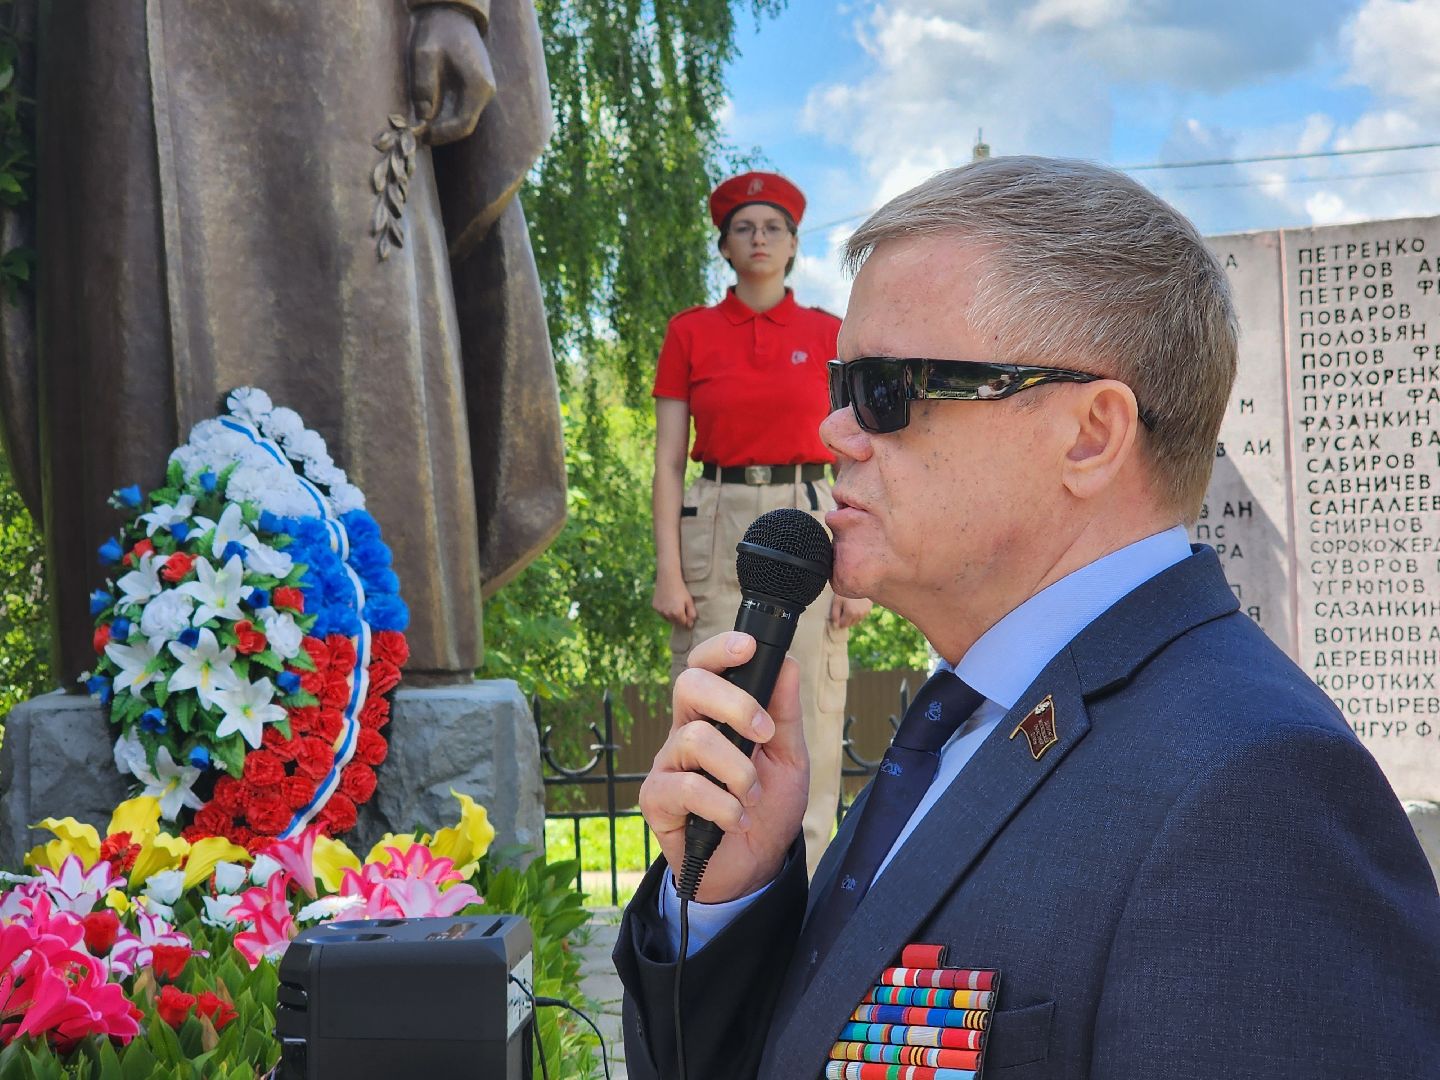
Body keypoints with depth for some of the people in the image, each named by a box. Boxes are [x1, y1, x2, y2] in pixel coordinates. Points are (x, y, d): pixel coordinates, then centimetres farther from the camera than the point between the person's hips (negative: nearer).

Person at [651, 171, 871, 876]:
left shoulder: (828, 335, 7)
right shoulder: (690, 333, 6)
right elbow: (667, 460, 3)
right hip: (717, 528, 0)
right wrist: (668, 570, -7)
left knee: (808, 719, -2)